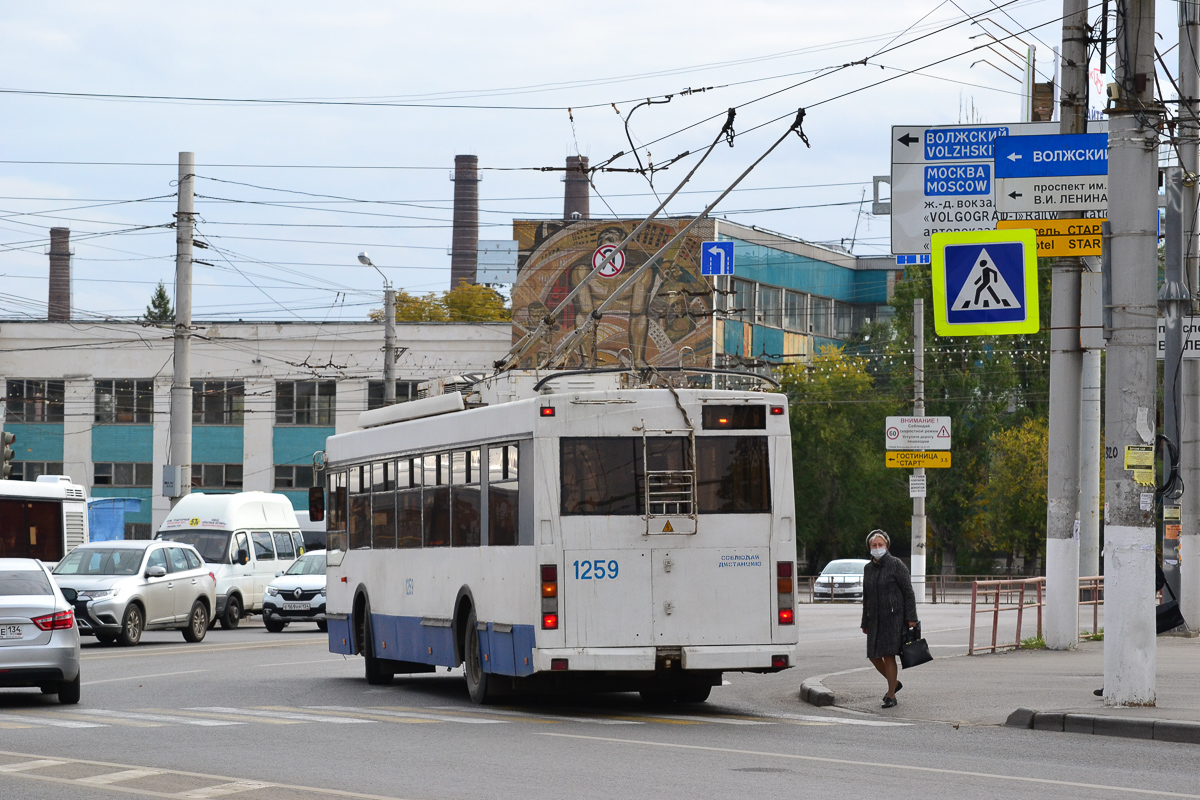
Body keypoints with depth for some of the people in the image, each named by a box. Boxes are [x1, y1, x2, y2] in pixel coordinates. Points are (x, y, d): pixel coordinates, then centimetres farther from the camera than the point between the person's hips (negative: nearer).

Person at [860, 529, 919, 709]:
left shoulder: (896, 565, -5)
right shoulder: (868, 569, 13)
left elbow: (908, 591, -6)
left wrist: (911, 617, -12)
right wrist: (865, 623, 19)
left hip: (894, 616, -6)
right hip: (875, 618, 6)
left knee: (888, 655, -9)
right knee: (873, 656, 4)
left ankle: (891, 696, -1)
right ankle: (894, 683, 28)